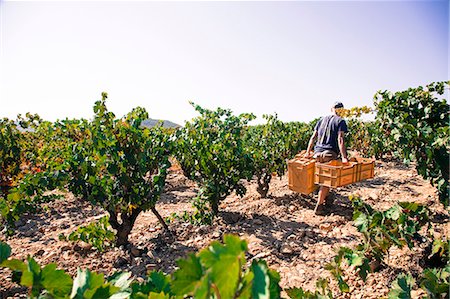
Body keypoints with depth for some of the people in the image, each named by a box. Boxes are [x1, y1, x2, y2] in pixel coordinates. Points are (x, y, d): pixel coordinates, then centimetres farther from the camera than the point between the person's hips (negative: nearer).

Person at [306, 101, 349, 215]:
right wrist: (344, 157, -14)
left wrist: (308, 152, 16)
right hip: (329, 154, -5)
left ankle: (325, 199, 29)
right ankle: (319, 206, 4)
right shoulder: (340, 121, 2)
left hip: (317, 152, 5)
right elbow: (340, 139, -10)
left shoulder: (322, 119, 17)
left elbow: (313, 137, 13)